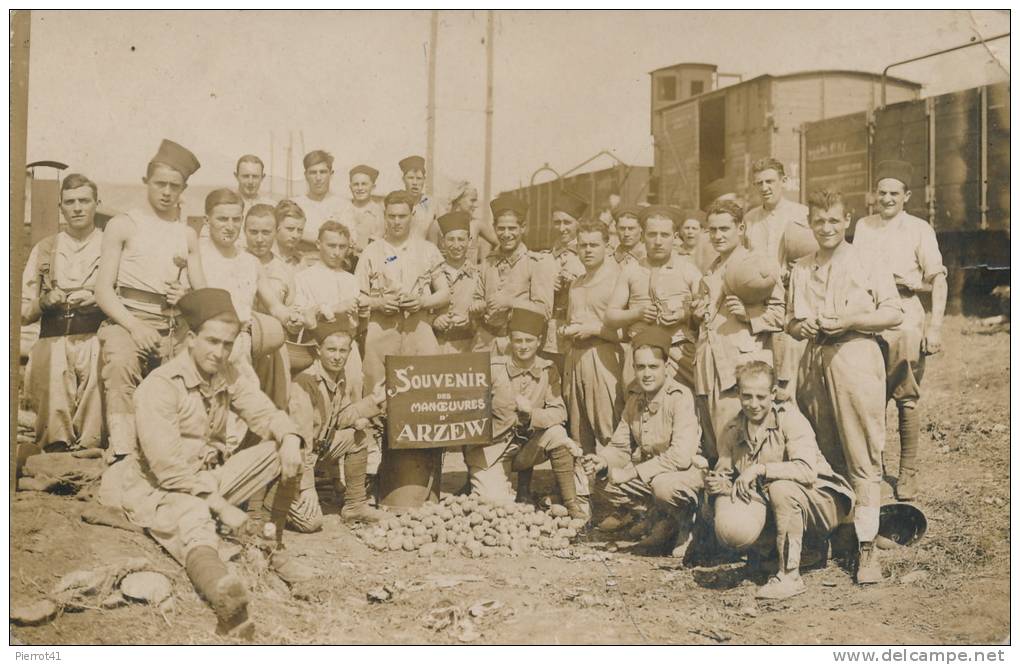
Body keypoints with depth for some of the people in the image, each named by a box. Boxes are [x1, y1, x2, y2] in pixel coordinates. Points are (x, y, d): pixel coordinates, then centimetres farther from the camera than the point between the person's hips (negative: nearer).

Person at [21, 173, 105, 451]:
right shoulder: (44, 248, 23)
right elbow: (23, 313, 19)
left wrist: (96, 300, -9)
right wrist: (46, 302, 0)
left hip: (96, 338, -1)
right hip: (53, 341, 2)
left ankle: (88, 448, -20)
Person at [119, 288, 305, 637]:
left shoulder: (227, 376, 5)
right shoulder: (159, 386, -18)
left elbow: (266, 414, 3)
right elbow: (167, 464, -24)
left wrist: (289, 438, -22)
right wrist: (219, 503, -28)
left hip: (211, 481, 7)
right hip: (161, 490, -7)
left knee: (282, 449, -8)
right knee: (195, 519, -41)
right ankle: (227, 600, -73)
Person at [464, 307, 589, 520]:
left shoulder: (548, 371, -2)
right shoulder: (493, 368, -10)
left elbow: (559, 412, -9)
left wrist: (532, 413, -27)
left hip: (528, 445, 2)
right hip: (491, 449, -2)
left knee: (556, 433, -27)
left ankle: (574, 506, -16)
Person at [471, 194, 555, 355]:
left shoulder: (538, 263, -2)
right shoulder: (488, 262, 12)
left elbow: (544, 310, -7)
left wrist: (510, 301, -15)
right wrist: (479, 307, -4)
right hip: (485, 341, 3)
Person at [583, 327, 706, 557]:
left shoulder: (680, 397, -21)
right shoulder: (635, 396, 2)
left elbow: (681, 456, -30)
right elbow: (621, 446, 8)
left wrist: (632, 472, -26)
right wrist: (603, 460, -16)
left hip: (687, 471, -7)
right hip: (649, 472, 7)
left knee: (664, 485, -38)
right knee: (602, 479, -7)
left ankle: (685, 525, -4)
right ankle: (661, 520, 4)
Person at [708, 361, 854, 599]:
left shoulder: (789, 417, -15)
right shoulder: (731, 431, 0)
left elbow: (807, 470, -27)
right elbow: (724, 472, 4)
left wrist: (760, 469, -29)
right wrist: (718, 485, -19)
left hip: (820, 503, -5)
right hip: (768, 505, 5)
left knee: (781, 488, -36)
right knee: (731, 529, -23)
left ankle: (790, 576, -22)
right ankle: (801, 546, 6)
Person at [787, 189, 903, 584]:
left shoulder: (867, 265, 4)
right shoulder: (800, 271, 17)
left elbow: (894, 314, 0)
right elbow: (791, 324, 23)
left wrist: (848, 321, -11)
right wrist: (801, 326, 0)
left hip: (855, 358, -5)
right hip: (814, 362, 5)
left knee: (863, 455, -7)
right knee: (821, 455, 8)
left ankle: (867, 546, -5)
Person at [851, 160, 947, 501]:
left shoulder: (919, 229, 1)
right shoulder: (863, 226, 13)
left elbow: (938, 281, -1)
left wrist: (935, 327, -9)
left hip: (905, 319, -3)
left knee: (906, 399, -2)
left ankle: (908, 473, 7)